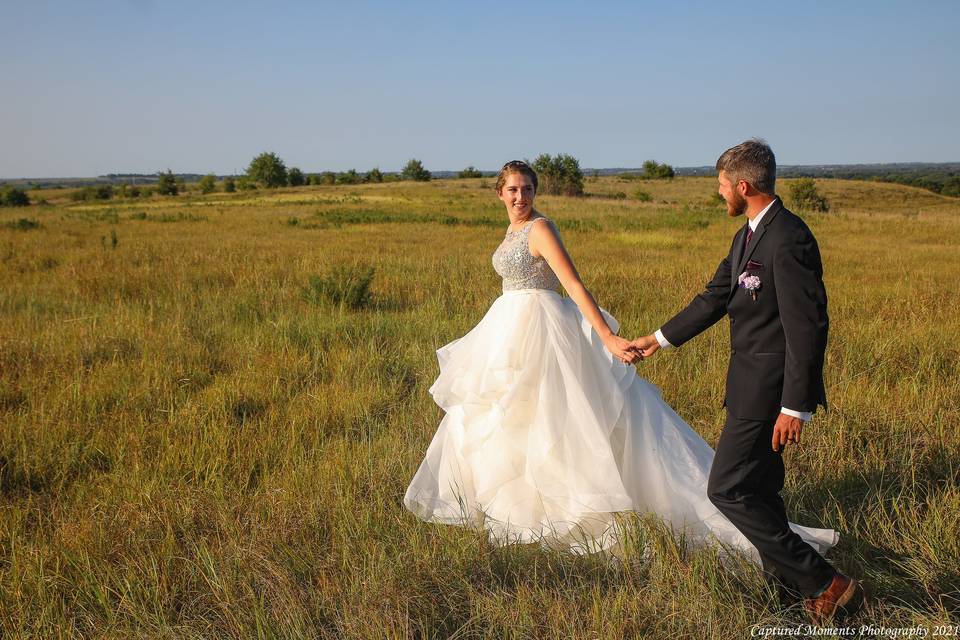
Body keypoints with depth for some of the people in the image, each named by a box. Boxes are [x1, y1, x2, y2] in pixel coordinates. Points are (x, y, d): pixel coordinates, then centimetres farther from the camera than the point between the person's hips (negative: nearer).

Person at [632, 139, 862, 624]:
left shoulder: (789, 240, -21)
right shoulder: (748, 237, 11)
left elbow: (808, 327, -24)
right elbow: (715, 298, 20)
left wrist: (795, 407, -24)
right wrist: (661, 339, 26)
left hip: (769, 389, -10)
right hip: (755, 383, 10)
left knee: (728, 489, -7)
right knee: (757, 487, 20)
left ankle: (825, 585, -1)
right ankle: (786, 583, 36)